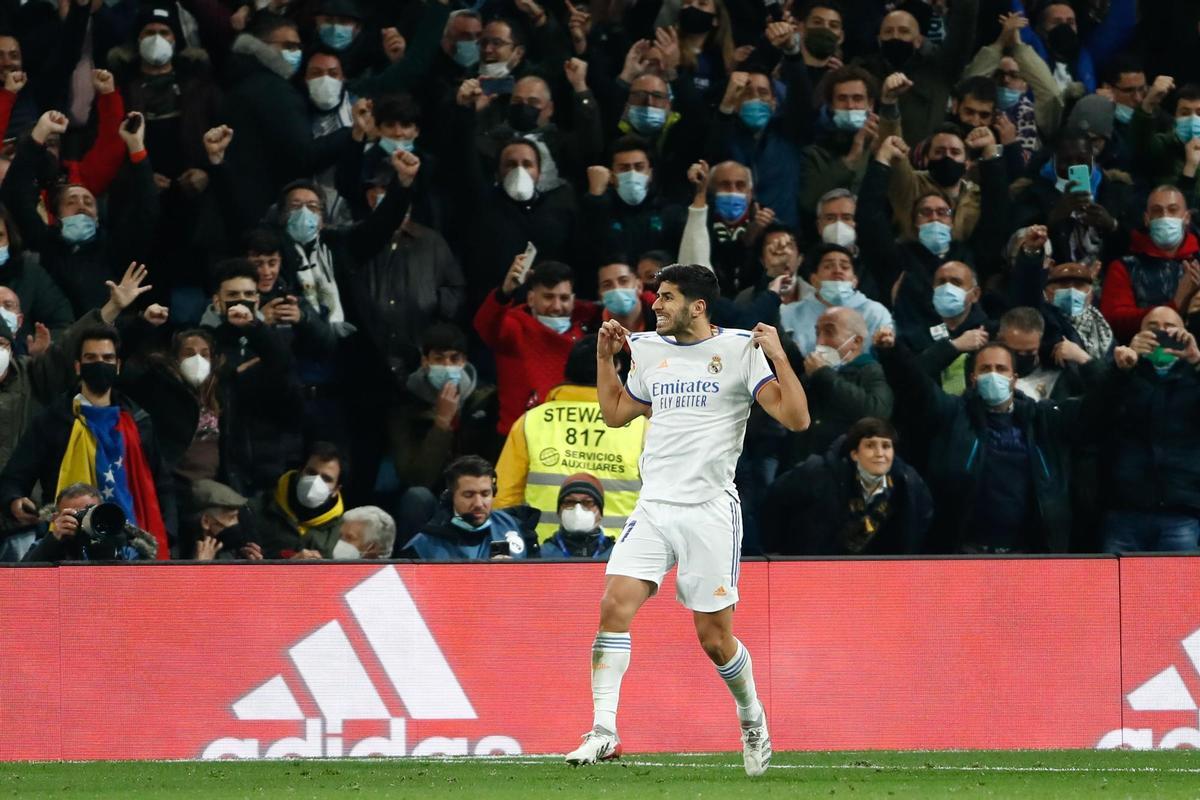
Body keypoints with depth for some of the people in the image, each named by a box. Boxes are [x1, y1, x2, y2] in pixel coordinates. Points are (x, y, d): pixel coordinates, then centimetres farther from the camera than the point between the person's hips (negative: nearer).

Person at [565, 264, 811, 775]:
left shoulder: (740, 350, -4)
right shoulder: (649, 351, 12)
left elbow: (796, 418, -10)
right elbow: (615, 413, 29)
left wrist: (778, 357, -19)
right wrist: (605, 357, 19)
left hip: (710, 511, -4)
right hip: (654, 506, 4)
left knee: (715, 638, 1)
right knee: (614, 606, -15)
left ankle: (752, 719, 29)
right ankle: (603, 732, -16)